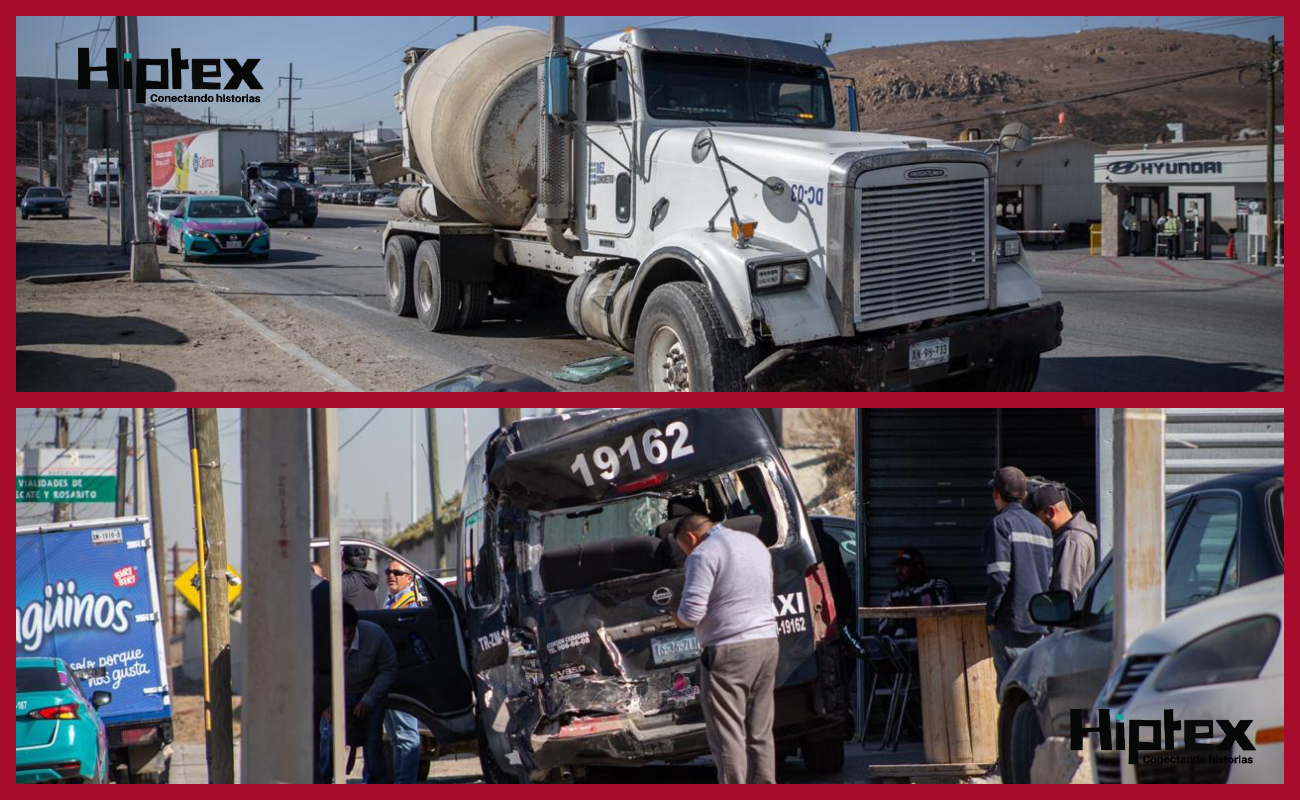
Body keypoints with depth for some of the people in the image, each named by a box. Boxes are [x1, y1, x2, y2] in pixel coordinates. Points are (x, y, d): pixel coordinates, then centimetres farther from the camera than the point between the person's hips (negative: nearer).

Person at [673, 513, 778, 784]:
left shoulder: (704, 554, -10)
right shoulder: (754, 543, 16)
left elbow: (692, 612, -16)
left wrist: (678, 617, 6)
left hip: (729, 650, -8)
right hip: (767, 641, 8)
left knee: (728, 736, -4)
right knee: (760, 734, 14)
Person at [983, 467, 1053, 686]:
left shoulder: (1001, 524, -7)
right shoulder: (1042, 527, 17)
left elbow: (999, 575, -15)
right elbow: (1049, 576, 17)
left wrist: (991, 617, -8)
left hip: (1012, 621, -7)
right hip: (1040, 622, 7)